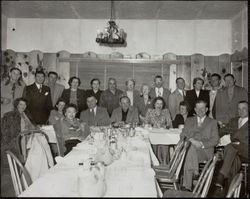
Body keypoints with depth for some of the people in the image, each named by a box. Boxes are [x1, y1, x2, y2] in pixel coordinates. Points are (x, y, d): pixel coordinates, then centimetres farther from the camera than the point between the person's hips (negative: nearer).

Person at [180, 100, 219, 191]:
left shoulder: (212, 122, 16)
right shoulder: (189, 120, 23)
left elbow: (215, 140, 5)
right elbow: (182, 135, 11)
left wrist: (202, 144, -12)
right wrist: (191, 140, -10)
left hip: (205, 151, -2)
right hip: (190, 148, 2)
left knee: (191, 150, -34)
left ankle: (187, 186, -36)